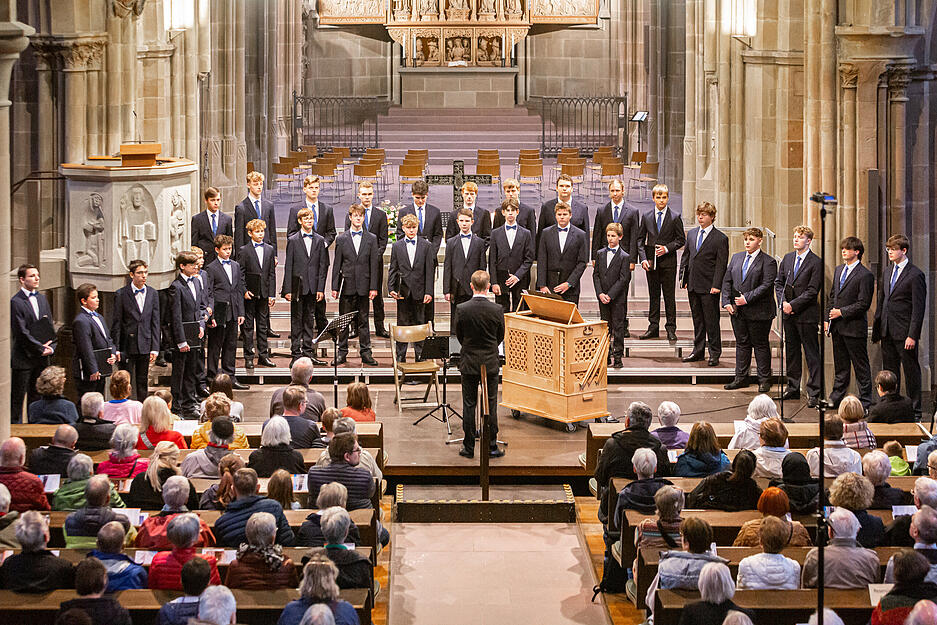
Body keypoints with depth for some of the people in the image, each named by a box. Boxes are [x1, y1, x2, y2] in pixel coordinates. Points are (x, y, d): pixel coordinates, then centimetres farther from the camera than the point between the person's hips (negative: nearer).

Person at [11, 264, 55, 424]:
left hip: (41, 357, 7)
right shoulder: (16, 302, -11)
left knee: (36, 396, 13)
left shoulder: (42, 299, 13)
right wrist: (41, 348, -12)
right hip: (23, 359, -7)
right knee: (17, 398, 0)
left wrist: (51, 347, -2)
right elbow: (21, 332, -15)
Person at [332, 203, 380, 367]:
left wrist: (373, 287, -3)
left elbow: (374, 265, 3)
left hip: (363, 286, 0)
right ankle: (341, 352, 11)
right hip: (347, 286, 0)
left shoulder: (371, 239, 5)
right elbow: (337, 265, 5)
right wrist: (334, 287, -1)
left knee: (363, 321, 4)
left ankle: (365, 353, 8)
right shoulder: (341, 239, 5)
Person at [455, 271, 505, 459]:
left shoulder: (462, 310, -12)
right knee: (490, 405, 8)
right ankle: (491, 447, 11)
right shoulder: (496, 310, -11)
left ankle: (468, 447, 12)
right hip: (490, 363, 0)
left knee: (469, 405, 8)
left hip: (469, 363, 0)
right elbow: (500, 337, 2)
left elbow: (459, 336, 2)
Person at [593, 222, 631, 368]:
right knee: (605, 327, 9)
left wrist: (610, 295, -16)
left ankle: (617, 356, 4)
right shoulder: (600, 254, 7)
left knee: (618, 327, 0)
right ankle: (606, 355, 15)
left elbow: (623, 279, -11)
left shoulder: (624, 257, -6)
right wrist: (600, 294, -8)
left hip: (618, 298, -4)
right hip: (603, 297, 4)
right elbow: (596, 275, 5)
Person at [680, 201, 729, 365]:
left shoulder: (720, 238, -6)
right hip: (693, 285, 6)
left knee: (711, 320, -1)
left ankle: (715, 353, 6)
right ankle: (698, 351, 21)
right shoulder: (692, 234, 12)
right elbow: (685, 257, 16)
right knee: (697, 319, 13)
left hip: (709, 287, -6)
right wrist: (684, 279, 8)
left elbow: (721, 264, -9)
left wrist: (716, 285, -16)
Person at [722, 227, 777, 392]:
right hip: (737, 310, 5)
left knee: (760, 345, 3)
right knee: (742, 343, 12)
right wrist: (727, 302, -1)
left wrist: (747, 298, -18)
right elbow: (727, 281, 11)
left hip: (758, 311, -5)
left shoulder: (768, 262, -6)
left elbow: (766, 286, -14)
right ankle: (741, 377, 20)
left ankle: (764, 380, 11)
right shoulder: (736, 257, 12)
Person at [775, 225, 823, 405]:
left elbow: (812, 291, -13)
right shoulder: (787, 258, 11)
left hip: (806, 315, -6)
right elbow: (778, 282, 13)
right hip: (788, 314, 6)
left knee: (812, 354, -3)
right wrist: (783, 302, -2)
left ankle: (814, 393, -1)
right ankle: (793, 388, 23)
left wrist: (793, 304, -16)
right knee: (791, 351, 14)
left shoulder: (816, 262, -9)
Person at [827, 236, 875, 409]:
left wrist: (842, 312, -15)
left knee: (861, 366, 1)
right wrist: (827, 319, 10)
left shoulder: (865, 275, -11)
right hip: (837, 327, 7)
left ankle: (865, 400, 7)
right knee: (840, 365, 15)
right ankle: (836, 397, 22)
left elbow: (863, 304, -14)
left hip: (854, 328, -7)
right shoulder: (838, 270, 14)